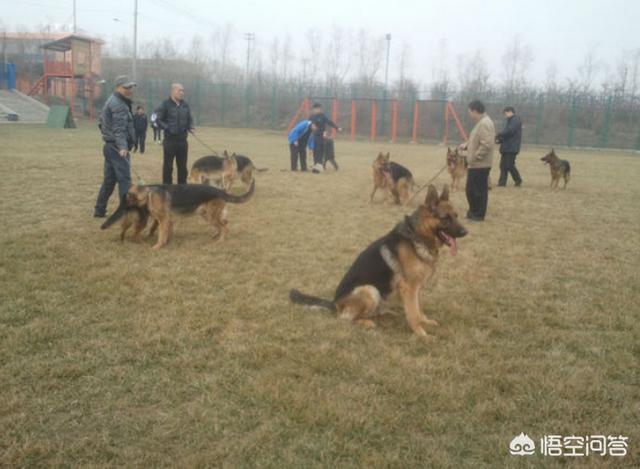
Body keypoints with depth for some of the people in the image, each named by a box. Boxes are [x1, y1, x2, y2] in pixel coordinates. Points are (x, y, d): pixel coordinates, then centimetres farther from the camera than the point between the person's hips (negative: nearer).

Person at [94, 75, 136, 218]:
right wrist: (122, 147, -39)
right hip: (118, 148, -10)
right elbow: (119, 128, -27)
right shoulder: (118, 104, -14)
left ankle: (99, 210, 20)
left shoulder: (112, 101, 19)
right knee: (124, 180, -11)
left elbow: (102, 122, 28)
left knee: (109, 180, 14)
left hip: (110, 146, 10)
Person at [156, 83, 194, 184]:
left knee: (182, 166, 11)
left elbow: (190, 119, 18)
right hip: (170, 140, -5)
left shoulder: (185, 105, 10)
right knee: (168, 166, 3)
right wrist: (167, 128, -18)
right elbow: (158, 119, -5)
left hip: (183, 140, 5)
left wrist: (190, 126, -3)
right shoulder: (166, 104, -5)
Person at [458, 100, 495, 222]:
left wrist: (476, 156, -20)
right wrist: (466, 144, 10)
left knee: (479, 190, -1)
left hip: (480, 164, -10)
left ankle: (479, 215, 9)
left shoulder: (485, 123, -20)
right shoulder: (481, 122, 14)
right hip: (476, 164, 10)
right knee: (471, 189, 17)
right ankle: (474, 212, 27)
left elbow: (487, 144, -27)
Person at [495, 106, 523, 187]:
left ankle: (518, 180, 8)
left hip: (512, 148, -9)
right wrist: (499, 140, 7)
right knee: (503, 166, 3)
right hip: (506, 147, 9)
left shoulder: (516, 120, -7)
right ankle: (502, 183, 2)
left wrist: (499, 135, -12)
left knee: (509, 165, -8)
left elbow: (509, 131, -21)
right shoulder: (510, 121, 23)